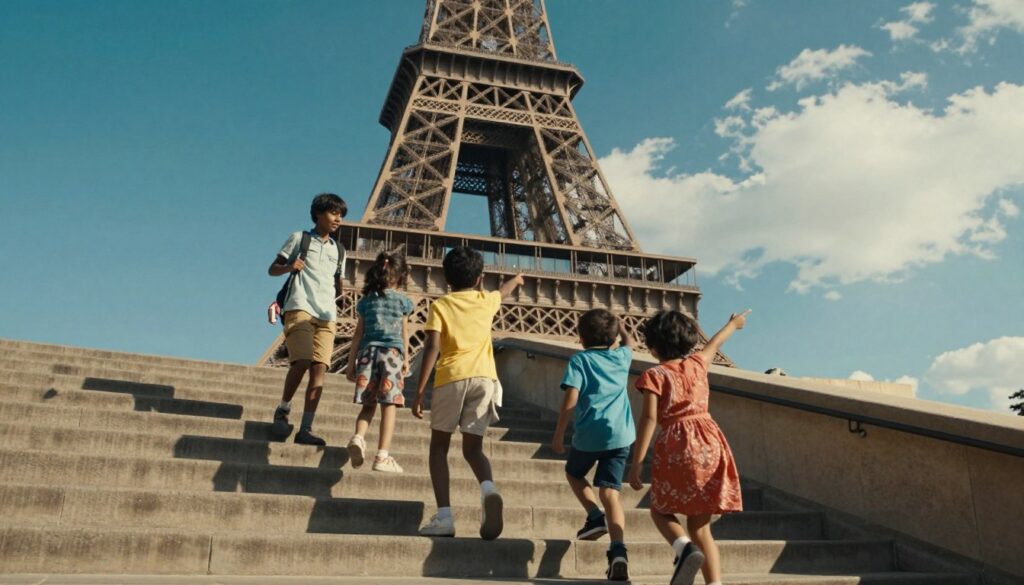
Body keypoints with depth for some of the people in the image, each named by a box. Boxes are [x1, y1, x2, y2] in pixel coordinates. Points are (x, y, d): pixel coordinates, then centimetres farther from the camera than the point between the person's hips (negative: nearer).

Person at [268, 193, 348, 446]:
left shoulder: (339, 250, 22)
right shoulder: (299, 239, 11)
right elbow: (272, 269, 10)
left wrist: (334, 296, 4)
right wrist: (289, 267, -11)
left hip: (326, 314, 4)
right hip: (300, 308, -4)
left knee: (319, 368, -8)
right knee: (302, 362, -20)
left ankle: (306, 428, -10)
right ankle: (283, 410, 1)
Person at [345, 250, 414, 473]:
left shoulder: (366, 300, 12)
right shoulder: (402, 300, 6)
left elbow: (358, 333, 11)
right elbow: (404, 333, 10)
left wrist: (351, 362, 16)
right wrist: (406, 359, 20)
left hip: (368, 352, 3)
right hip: (392, 353, -3)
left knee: (368, 404, 9)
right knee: (389, 405, -2)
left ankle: (358, 437, -17)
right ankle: (382, 456, -5)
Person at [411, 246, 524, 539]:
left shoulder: (440, 305, 8)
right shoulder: (486, 300, 18)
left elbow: (432, 347, -5)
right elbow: (504, 290, 42)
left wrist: (419, 391, -4)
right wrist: (516, 279, 65)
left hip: (451, 377, -2)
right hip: (484, 377, 2)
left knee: (439, 445, 13)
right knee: (473, 447, 12)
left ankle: (444, 516, 1)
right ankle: (488, 486, -21)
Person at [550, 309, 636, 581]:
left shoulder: (579, 360, 0)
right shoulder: (621, 357, 13)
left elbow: (570, 400, -8)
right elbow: (629, 342, 38)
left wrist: (558, 435, -3)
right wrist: (620, 326, 55)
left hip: (590, 433, -3)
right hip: (620, 434, 3)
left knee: (573, 473, 25)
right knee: (610, 491, 0)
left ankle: (596, 517, 10)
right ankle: (618, 550, -16)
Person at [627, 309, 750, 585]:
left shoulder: (655, 375, -2)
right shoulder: (696, 364, 12)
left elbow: (649, 418, -12)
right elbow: (714, 343, 33)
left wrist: (636, 463, -13)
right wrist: (733, 324, 54)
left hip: (676, 448, -4)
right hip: (710, 444, 5)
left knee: (661, 511, 15)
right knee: (700, 526, 10)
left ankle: (685, 548, -15)